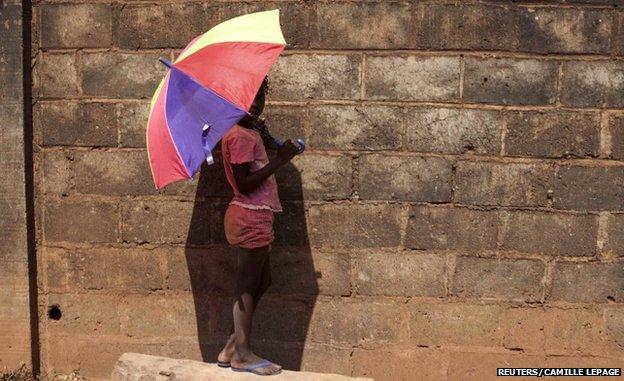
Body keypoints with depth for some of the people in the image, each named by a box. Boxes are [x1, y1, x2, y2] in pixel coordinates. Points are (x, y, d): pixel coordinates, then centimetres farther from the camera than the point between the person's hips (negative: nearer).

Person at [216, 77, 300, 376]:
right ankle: (242, 354, 10)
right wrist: (279, 160, -22)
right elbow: (244, 184, -21)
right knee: (248, 284, -1)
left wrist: (264, 141, 7)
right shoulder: (240, 135, -16)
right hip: (251, 217, -10)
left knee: (261, 281, 17)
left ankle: (231, 349, 23)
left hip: (253, 216, 10)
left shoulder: (250, 132, 14)